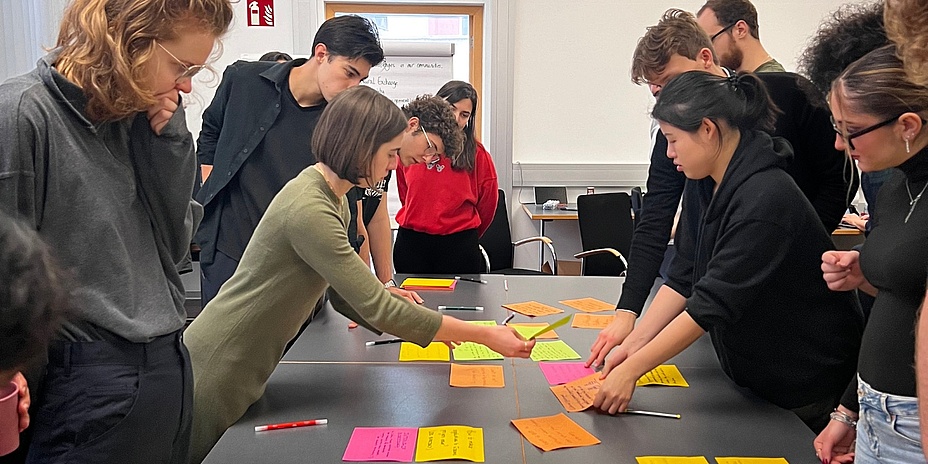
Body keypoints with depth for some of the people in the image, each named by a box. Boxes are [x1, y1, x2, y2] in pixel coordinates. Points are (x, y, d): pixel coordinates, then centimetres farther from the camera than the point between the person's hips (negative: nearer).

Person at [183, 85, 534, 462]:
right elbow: (378, 308, -28)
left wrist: (433, 330, -2)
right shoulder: (309, 210, -28)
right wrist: (484, 336, -22)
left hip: (246, 369, 9)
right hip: (217, 370, -9)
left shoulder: (335, 200, 4)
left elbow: (345, 295, 5)